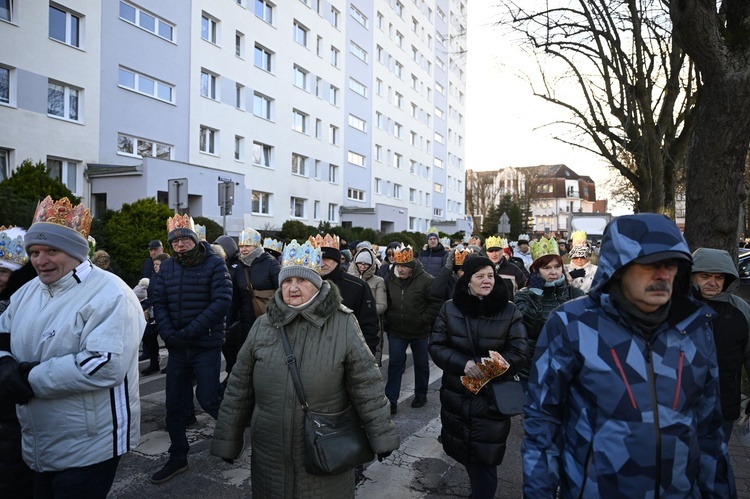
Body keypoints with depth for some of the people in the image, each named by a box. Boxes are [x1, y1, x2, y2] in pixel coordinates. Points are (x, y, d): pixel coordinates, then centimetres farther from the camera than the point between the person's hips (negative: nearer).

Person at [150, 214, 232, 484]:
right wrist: (168, 333, -11)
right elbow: (159, 302, 6)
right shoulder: (167, 267, 7)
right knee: (174, 404, 11)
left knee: (208, 399, -2)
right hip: (177, 348, 5)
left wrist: (191, 331, -18)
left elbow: (222, 301, -16)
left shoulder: (214, 264, -7)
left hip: (206, 345, -5)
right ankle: (178, 458, 29)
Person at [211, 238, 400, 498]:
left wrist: (381, 435, -5)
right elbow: (239, 387, 6)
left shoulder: (343, 324, -9)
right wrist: (228, 439, 8)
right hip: (271, 454, 3)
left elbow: (366, 384, -6)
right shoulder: (263, 325, 0)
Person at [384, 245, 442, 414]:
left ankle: (421, 394, 33)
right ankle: (391, 400, 10)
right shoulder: (391, 280, -1)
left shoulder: (426, 280, -16)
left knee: (421, 364, 14)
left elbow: (436, 303, -13)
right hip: (396, 331, 3)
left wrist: (423, 320, -17)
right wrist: (388, 319, 4)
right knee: (395, 364, 4)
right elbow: (386, 302, 13)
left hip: (420, 331, -3)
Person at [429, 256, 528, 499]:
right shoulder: (449, 308, -1)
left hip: (493, 397, -2)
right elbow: (436, 346, -3)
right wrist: (464, 364, -20)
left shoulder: (509, 311, -6)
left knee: (485, 457, 0)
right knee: (463, 451, 17)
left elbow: (518, 354, -8)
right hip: (456, 395, 3)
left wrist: (483, 367, -22)